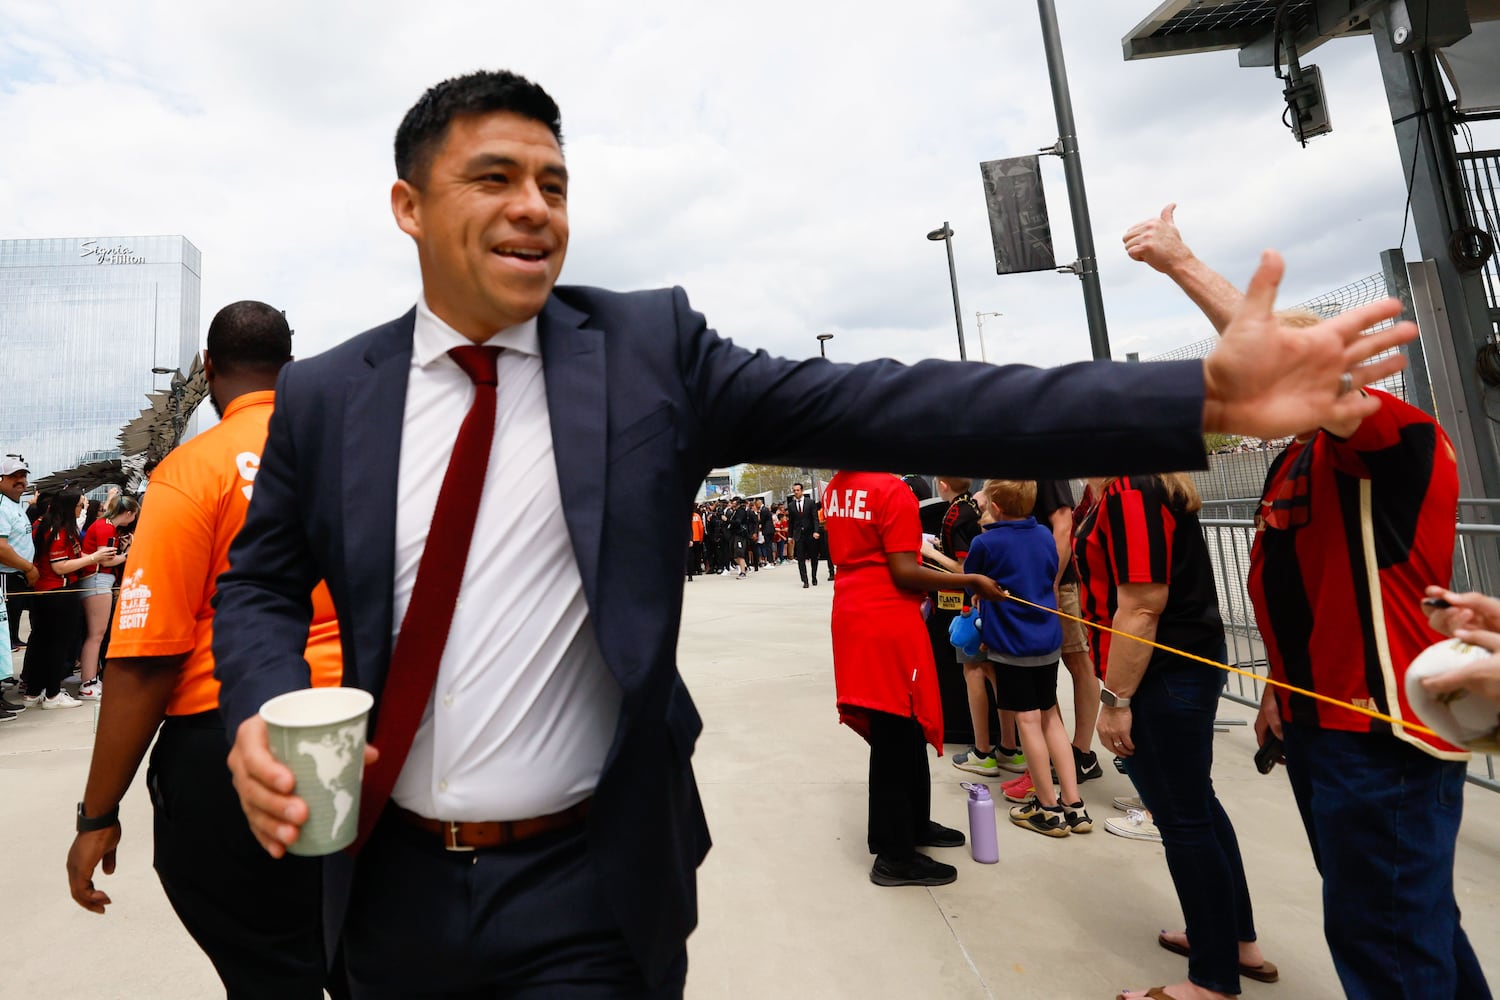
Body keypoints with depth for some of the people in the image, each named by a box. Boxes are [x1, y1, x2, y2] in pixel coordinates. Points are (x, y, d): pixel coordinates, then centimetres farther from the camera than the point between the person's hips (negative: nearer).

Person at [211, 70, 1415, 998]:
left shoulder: (649, 347, -10)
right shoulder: (322, 395, -1)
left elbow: (879, 406, -18)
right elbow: (261, 583, 9)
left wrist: (1200, 397, -23)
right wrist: (263, 713, -13)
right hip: (393, 884, 4)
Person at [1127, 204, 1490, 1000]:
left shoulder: (1398, 441, -16)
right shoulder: (1290, 462, 11)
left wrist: (1181, 264, -30)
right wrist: (1280, 687, 18)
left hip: (1384, 733, -9)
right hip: (1317, 721, 9)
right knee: (1412, 922, 24)